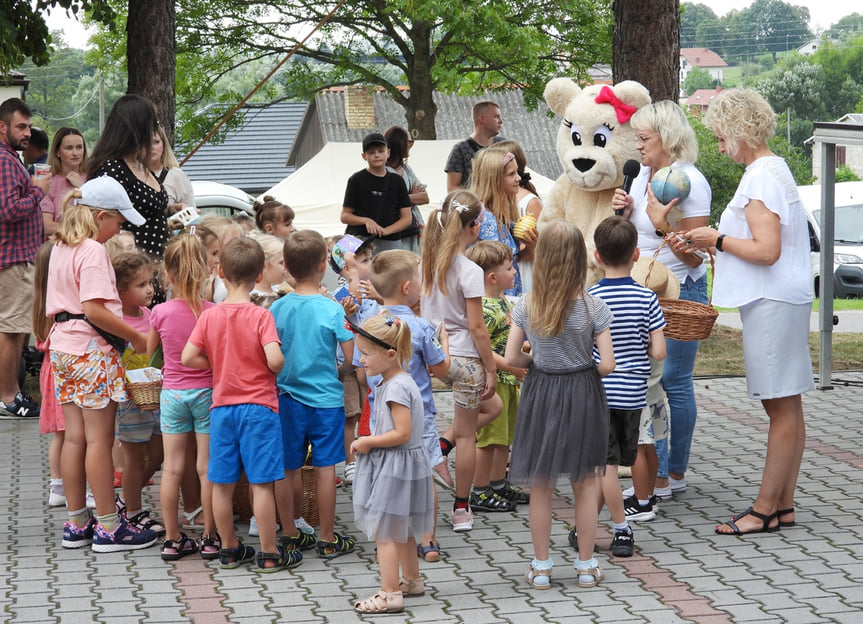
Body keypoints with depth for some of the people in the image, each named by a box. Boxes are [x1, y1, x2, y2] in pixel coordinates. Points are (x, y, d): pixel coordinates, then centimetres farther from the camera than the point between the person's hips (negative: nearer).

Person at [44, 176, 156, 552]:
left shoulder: (60, 249, 13)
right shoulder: (93, 251, -15)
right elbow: (94, 310, -22)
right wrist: (136, 337, -16)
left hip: (63, 348, 9)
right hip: (92, 351, -9)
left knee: (75, 437, 11)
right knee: (100, 439, -3)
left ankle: (76, 524, 16)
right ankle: (108, 527, 1)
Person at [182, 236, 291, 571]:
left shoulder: (209, 316, -1)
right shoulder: (260, 316, -11)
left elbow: (188, 357, -4)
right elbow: (275, 359, -21)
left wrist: (218, 365, 10)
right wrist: (277, 370, 1)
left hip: (222, 406, 4)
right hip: (258, 405, -4)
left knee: (222, 483, 11)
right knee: (261, 483, 0)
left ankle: (229, 549, 20)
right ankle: (269, 553, 4)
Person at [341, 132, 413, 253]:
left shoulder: (396, 181, 10)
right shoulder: (356, 180, 4)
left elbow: (407, 218, 8)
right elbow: (345, 216, 4)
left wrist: (385, 230, -9)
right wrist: (366, 221, -14)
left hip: (391, 243, 2)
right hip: (361, 239, -2)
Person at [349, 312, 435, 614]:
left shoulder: (396, 387, -23)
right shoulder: (394, 381, 8)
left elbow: (402, 433, -26)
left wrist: (368, 442, -16)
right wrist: (370, 441, 6)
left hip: (395, 465, -10)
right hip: (395, 465, 10)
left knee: (383, 531, -4)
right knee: (401, 529, 22)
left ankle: (390, 594, -1)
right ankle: (411, 580, 35)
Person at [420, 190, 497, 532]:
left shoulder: (429, 262, 1)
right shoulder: (469, 271, -16)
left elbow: (422, 313, 6)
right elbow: (476, 327, -14)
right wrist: (491, 369, -6)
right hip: (465, 358, -5)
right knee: (465, 435, 7)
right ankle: (461, 509, 14)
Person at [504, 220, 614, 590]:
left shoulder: (525, 308, -8)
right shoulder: (594, 308, -13)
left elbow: (511, 358, -6)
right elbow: (607, 365, -14)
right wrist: (583, 367, 6)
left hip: (540, 394, 1)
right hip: (582, 396, -1)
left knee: (540, 487, 12)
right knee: (585, 486, 12)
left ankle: (541, 567, 18)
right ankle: (586, 565, 19)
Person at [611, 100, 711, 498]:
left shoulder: (690, 183, -13)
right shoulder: (644, 175, 11)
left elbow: (693, 255, -15)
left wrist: (661, 223, -23)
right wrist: (625, 212, 3)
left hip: (680, 292, -8)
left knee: (674, 381, -2)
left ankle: (675, 473, 7)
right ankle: (656, 473, 11)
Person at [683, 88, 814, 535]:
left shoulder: (761, 178, -15)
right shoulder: (774, 170, 17)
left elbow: (766, 251, -23)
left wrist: (718, 240, -10)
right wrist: (713, 243, 14)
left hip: (771, 304, -11)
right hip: (777, 301, 11)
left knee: (781, 408, -6)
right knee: (785, 407, 10)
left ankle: (765, 509, -4)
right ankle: (783, 504, 15)